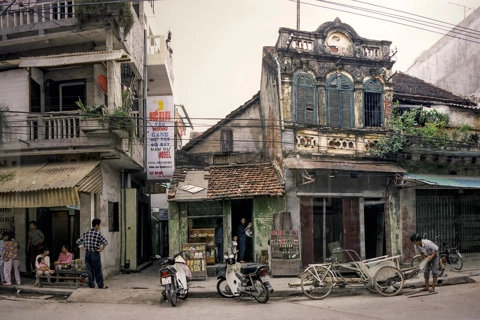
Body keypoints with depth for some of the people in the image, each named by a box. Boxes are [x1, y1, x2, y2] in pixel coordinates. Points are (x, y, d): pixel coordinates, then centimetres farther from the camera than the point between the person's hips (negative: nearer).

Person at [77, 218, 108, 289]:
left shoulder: (86, 233, 6)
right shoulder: (98, 233, -10)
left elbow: (78, 241, 10)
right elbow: (105, 242, -23)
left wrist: (83, 248, 11)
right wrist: (101, 249, -11)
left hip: (87, 254, 5)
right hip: (95, 254, -5)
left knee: (89, 270, 10)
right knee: (98, 270, 2)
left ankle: (91, 285, 13)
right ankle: (101, 285, 8)